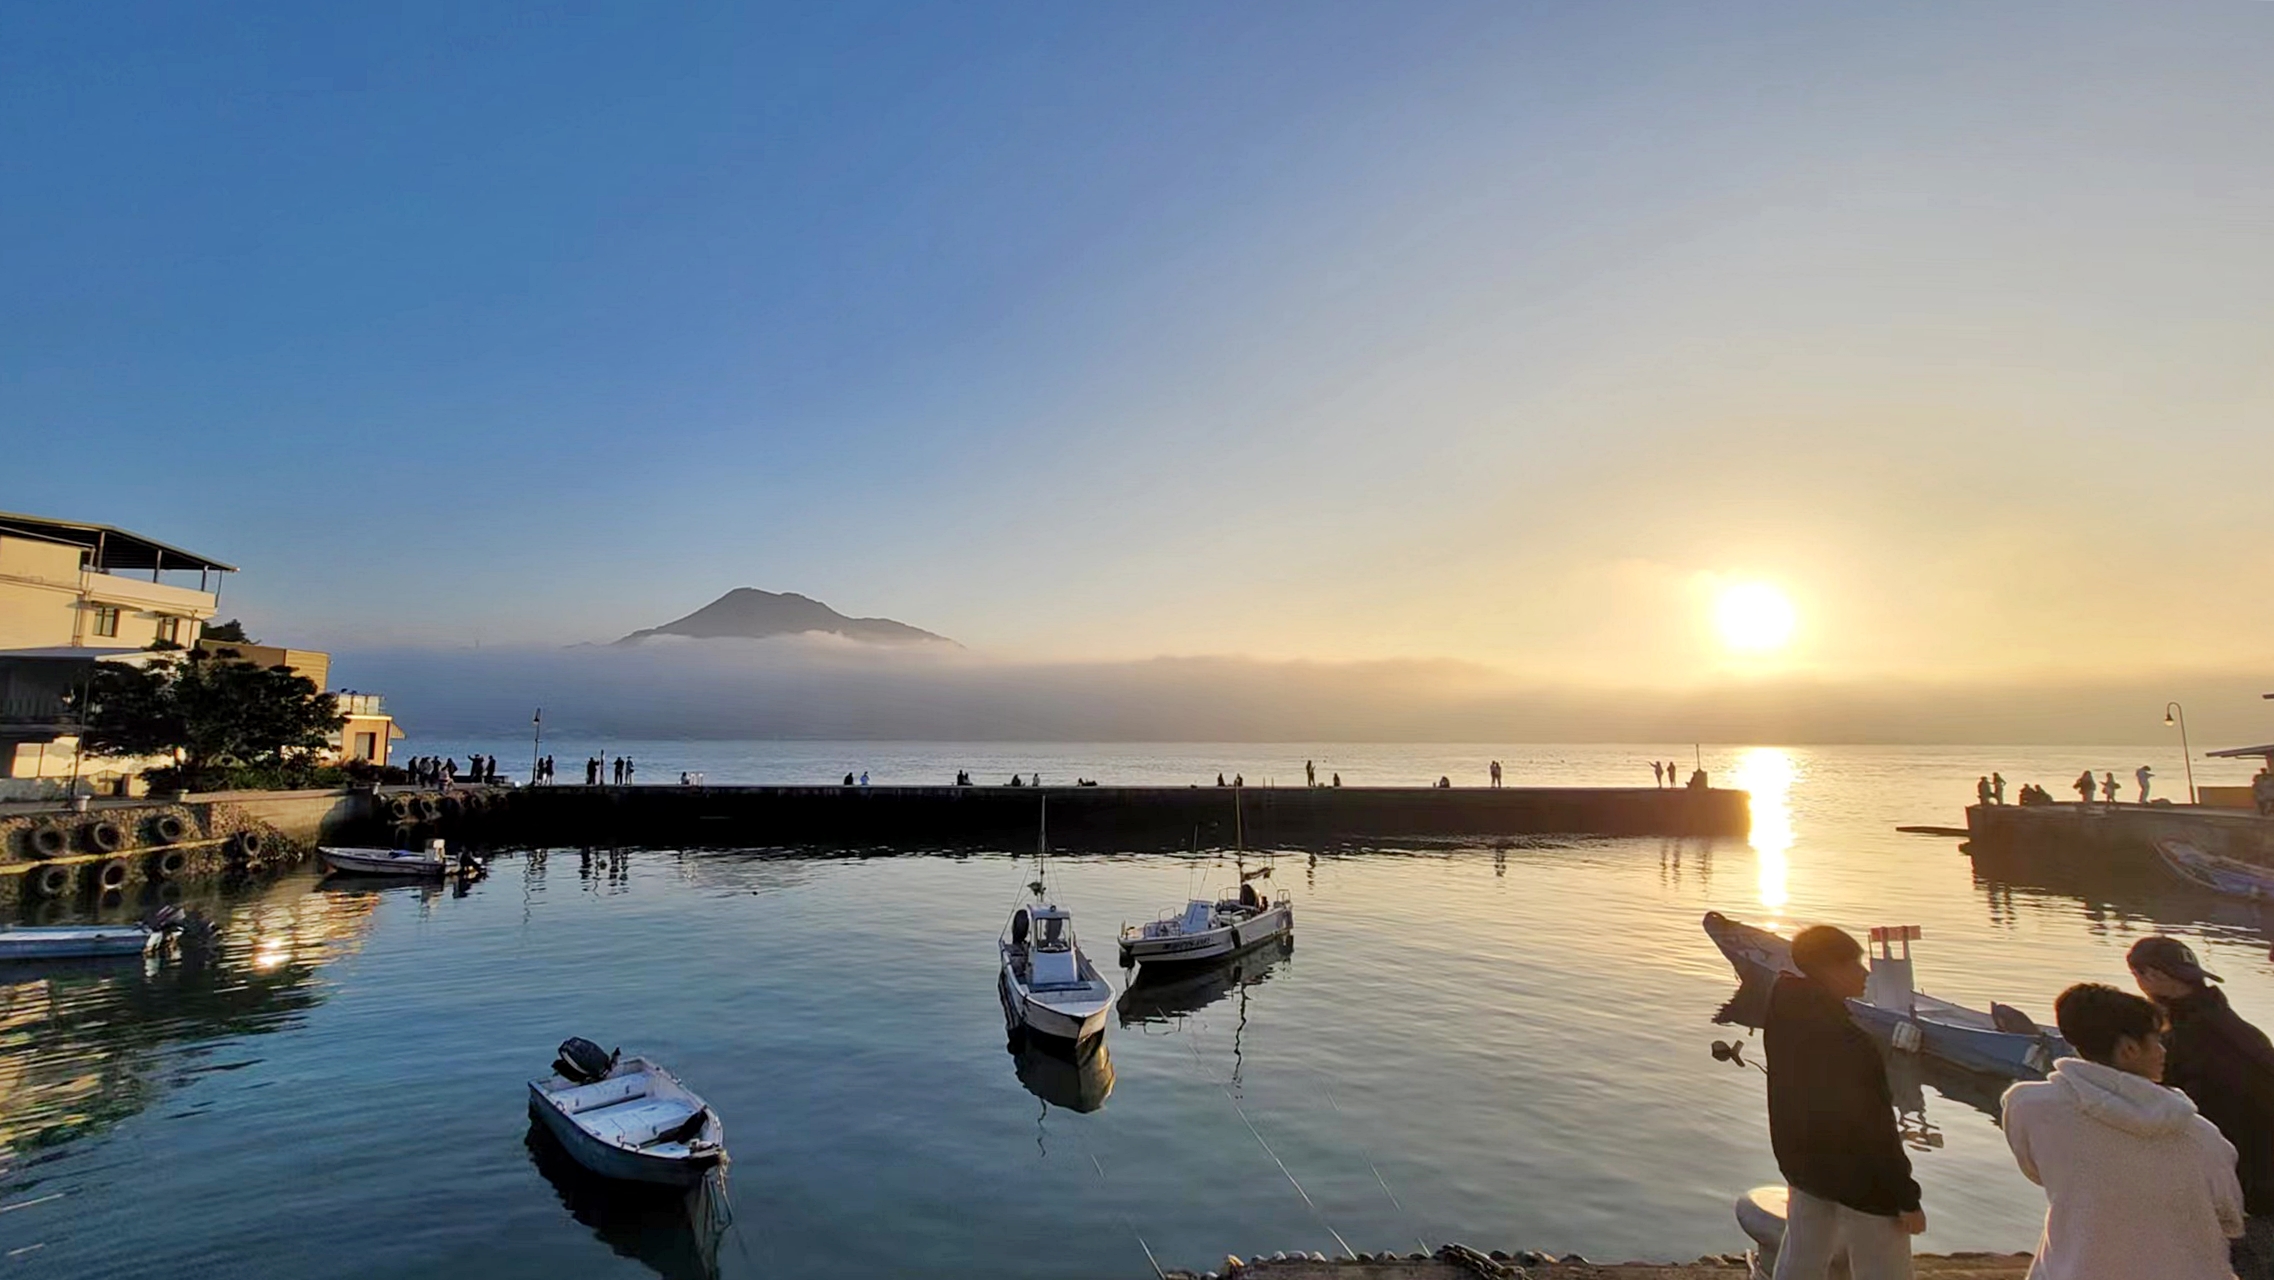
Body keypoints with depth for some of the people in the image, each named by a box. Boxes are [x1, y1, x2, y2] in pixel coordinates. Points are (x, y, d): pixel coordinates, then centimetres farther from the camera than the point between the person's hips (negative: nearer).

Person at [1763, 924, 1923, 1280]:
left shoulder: (1785, 1007, -9)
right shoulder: (1844, 1040, -29)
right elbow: (1874, 1128, -23)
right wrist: (1907, 1198, -14)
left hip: (1803, 1161, 8)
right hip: (1858, 1176, -8)